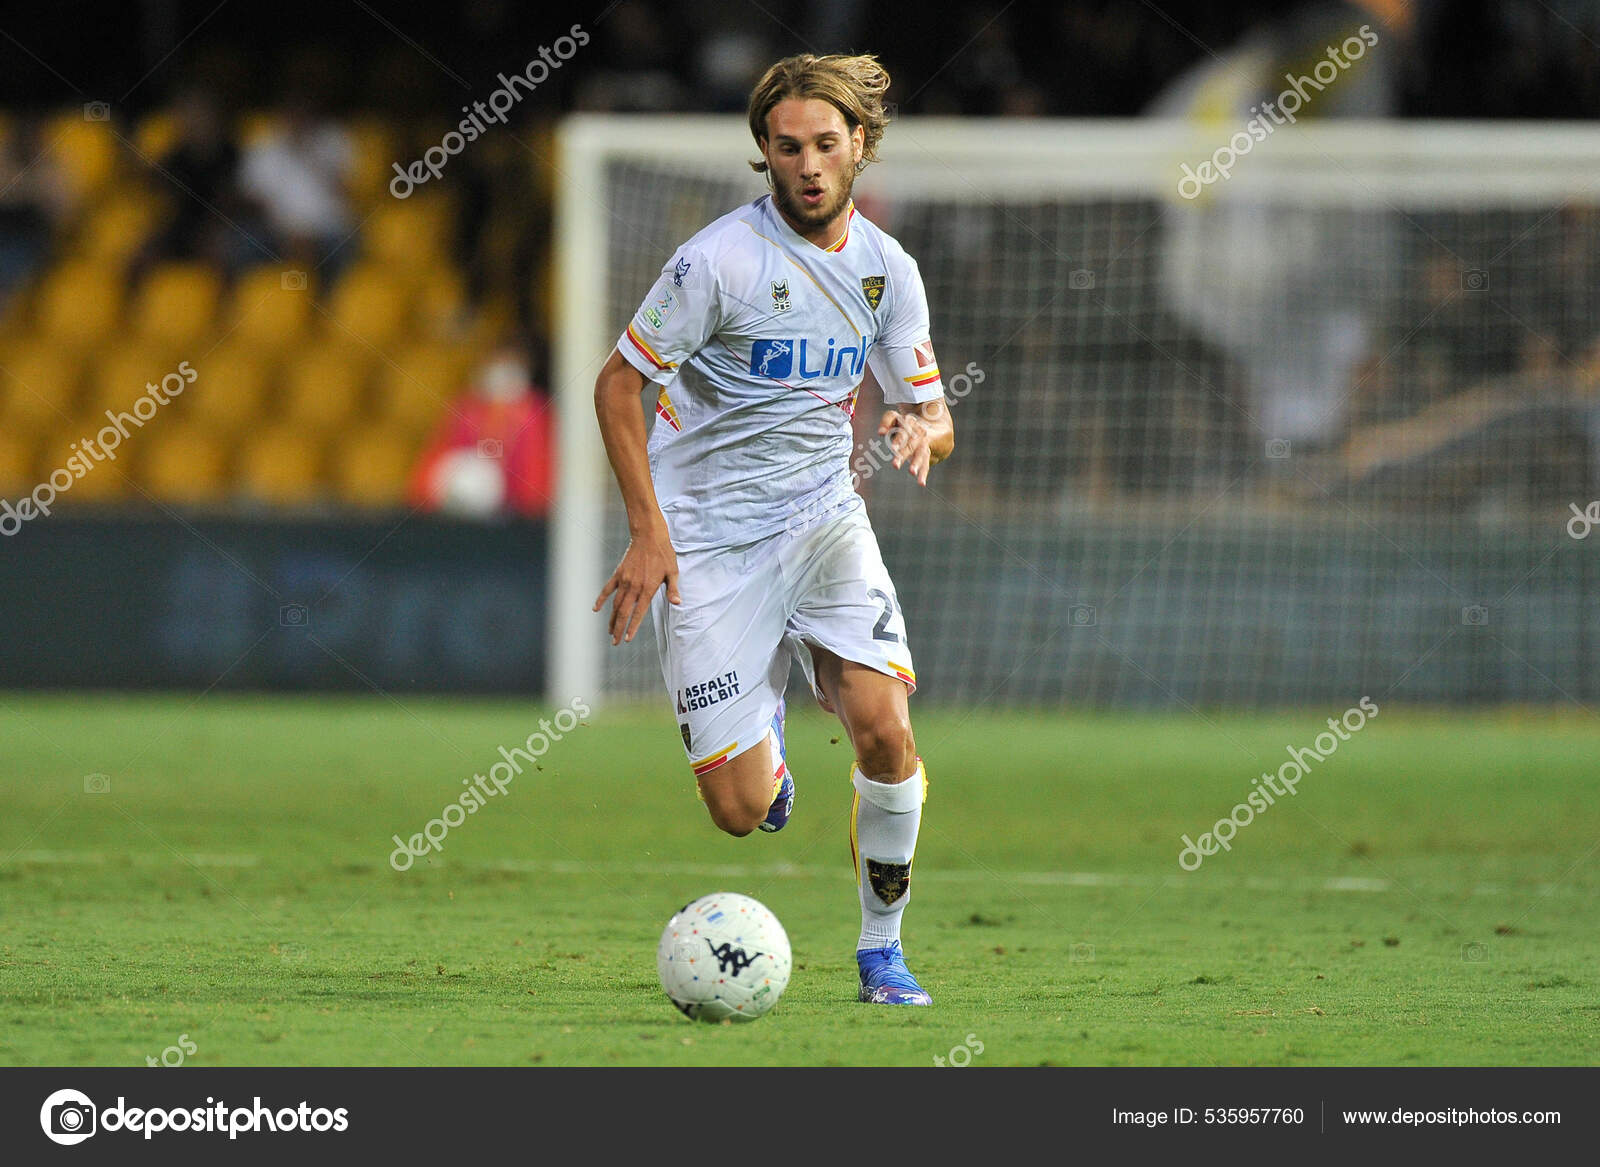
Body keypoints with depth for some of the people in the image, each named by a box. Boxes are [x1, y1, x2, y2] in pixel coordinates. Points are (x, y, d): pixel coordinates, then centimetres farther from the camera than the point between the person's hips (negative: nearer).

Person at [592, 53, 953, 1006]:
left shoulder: (887, 268, 2)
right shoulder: (721, 259, -14)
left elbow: (934, 417, 10)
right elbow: (619, 384, -7)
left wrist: (922, 428, -15)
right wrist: (649, 531, -15)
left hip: (824, 517, 3)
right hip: (709, 537, -3)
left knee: (886, 730, -19)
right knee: (741, 810, -8)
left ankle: (882, 948, 2)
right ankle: (765, 728, 31)